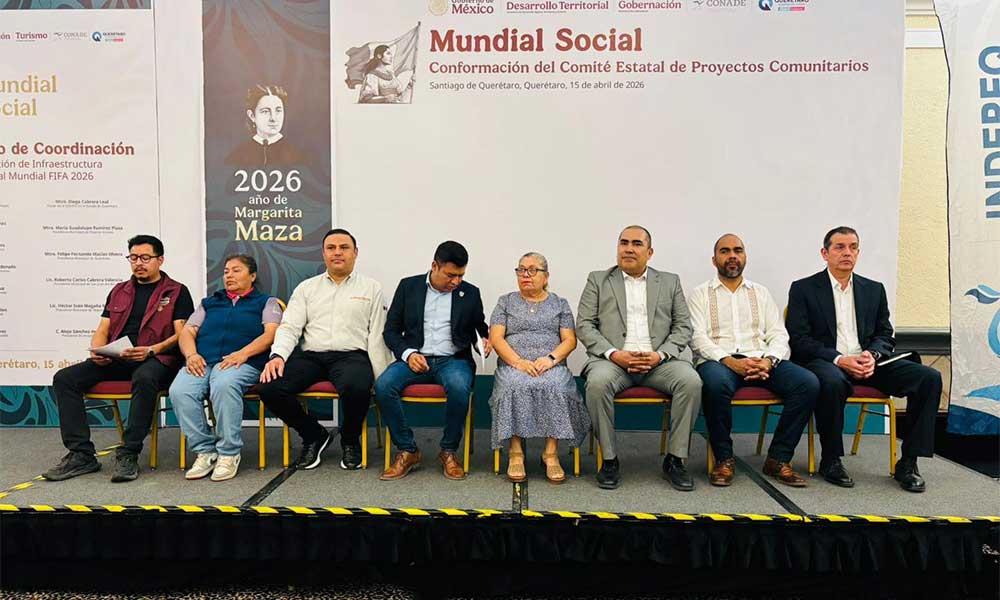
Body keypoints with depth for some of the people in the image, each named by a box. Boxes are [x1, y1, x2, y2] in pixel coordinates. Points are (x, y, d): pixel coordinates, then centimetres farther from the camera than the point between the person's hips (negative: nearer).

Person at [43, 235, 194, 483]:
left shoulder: (177, 292, 7)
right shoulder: (119, 291, 23)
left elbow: (181, 334, -4)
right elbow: (102, 331, 19)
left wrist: (150, 350, -20)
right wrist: (96, 351, -4)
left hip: (156, 359, -6)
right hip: (115, 359, 6)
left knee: (144, 378, -39)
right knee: (64, 378, -15)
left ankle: (128, 455, -30)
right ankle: (81, 454, -14)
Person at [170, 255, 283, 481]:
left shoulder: (266, 302, 19)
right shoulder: (209, 302, 31)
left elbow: (271, 334, 1)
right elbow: (187, 332, 20)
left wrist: (243, 353, -15)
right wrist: (191, 354, -3)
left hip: (242, 362, -4)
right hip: (202, 361, 4)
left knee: (224, 385, -38)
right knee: (179, 391, -28)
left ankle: (229, 454, -25)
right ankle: (205, 451, -16)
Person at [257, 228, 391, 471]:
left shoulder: (371, 287, 12)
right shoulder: (306, 287, 18)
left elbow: (377, 336, 5)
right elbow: (289, 327, 9)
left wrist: (380, 380, -4)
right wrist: (278, 355, -12)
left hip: (351, 355, -3)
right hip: (310, 355, 3)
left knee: (357, 387, -36)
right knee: (269, 387, -23)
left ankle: (350, 439, -1)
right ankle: (314, 435, 4)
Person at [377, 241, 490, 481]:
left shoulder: (470, 293, 8)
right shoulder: (408, 286, 7)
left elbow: (480, 327, 18)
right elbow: (391, 330, 7)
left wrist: (485, 340, -6)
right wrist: (408, 354, -11)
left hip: (453, 360, -1)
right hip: (414, 358, 1)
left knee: (459, 388, -35)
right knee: (383, 386, -27)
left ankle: (449, 451, -11)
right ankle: (408, 451, -11)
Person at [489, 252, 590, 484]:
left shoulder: (560, 304, 19)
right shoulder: (505, 302, 18)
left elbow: (570, 340, 8)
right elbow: (496, 337, 4)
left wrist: (551, 358, -13)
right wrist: (518, 362, -13)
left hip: (552, 366, 0)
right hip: (513, 366, 0)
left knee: (555, 387, -34)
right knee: (515, 386, -35)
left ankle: (551, 454, -29)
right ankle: (516, 453, -28)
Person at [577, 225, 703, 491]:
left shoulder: (670, 281, 17)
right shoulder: (598, 280, 13)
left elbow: (683, 327, 10)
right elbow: (584, 326, 4)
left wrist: (661, 354, -9)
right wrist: (613, 354, -12)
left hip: (658, 360, 2)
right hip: (613, 359, -1)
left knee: (691, 381, -27)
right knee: (598, 382, -34)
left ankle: (675, 459, -11)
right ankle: (609, 459, -16)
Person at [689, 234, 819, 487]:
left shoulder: (761, 293, 22)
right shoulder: (700, 294, 12)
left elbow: (778, 335, 11)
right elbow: (698, 338, -2)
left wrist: (768, 361, -11)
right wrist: (730, 361, -18)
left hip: (760, 361, 4)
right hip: (718, 361, -3)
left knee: (808, 383, -23)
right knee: (717, 383, -39)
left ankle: (779, 458, -10)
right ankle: (724, 458, -17)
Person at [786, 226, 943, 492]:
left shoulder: (874, 290, 18)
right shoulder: (803, 289, 4)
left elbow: (885, 335, 15)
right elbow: (799, 340, -5)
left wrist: (873, 356, -9)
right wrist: (839, 360, -17)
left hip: (866, 364, 5)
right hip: (825, 363, -5)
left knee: (929, 378, -16)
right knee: (833, 381, -39)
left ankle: (908, 463, -9)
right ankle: (831, 460, -18)